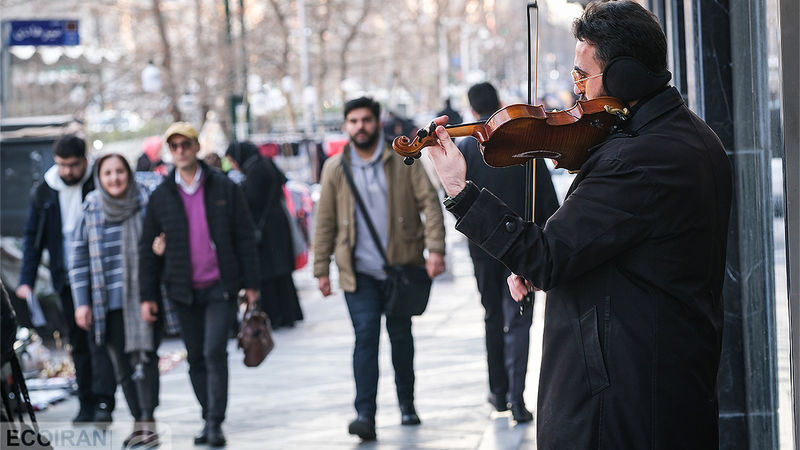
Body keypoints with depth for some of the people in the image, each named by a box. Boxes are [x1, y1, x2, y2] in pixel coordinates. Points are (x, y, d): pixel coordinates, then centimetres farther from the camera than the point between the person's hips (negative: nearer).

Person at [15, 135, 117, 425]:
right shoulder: (44, 192, 7)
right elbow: (33, 238, 12)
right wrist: (26, 280, 4)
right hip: (66, 279, 4)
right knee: (78, 343, 7)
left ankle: (103, 402, -15)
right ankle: (87, 404, 13)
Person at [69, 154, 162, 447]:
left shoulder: (147, 203, -2)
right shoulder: (90, 211, 2)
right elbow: (79, 258, 6)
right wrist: (81, 302, 1)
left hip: (142, 298, -2)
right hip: (107, 301, 2)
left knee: (144, 358, -13)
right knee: (122, 365, 6)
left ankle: (148, 421, -14)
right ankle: (138, 421, 16)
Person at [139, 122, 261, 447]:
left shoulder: (223, 188, 1)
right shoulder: (161, 197, 6)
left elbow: (244, 237, 4)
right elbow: (148, 248, 9)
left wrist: (250, 283, 0)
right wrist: (148, 295, 5)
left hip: (220, 286, -3)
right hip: (184, 291, 3)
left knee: (214, 352, -13)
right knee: (196, 358, 8)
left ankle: (215, 423, -10)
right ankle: (209, 419, 21)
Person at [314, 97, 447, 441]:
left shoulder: (403, 161, -1)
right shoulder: (335, 168, 4)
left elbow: (429, 203, -3)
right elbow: (325, 222, 9)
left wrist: (435, 248, -14)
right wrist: (321, 269, 7)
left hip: (401, 265, 0)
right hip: (359, 270, 0)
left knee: (401, 336, 11)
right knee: (365, 337, -11)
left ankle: (407, 404, 29)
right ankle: (365, 415, -16)